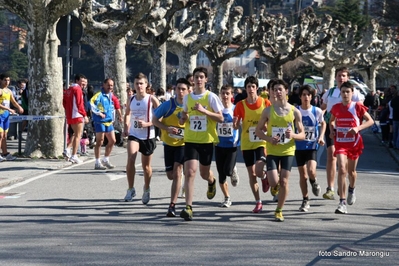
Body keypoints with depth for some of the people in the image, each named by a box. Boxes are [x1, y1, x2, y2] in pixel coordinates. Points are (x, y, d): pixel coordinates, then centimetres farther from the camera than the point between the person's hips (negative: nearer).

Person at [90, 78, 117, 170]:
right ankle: (97, 163, 3)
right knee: (99, 142, -3)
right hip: (100, 122, -8)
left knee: (112, 141, 11)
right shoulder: (99, 94, -13)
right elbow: (91, 103, -28)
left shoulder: (110, 95, 13)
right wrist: (99, 113, -22)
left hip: (109, 122, 8)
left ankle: (106, 160, 24)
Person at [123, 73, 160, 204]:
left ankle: (146, 189, 34)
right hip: (133, 135, 2)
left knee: (146, 166, 10)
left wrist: (147, 124, -20)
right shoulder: (131, 99, 5)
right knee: (130, 160, -19)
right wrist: (126, 127, 7)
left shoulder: (152, 99, -8)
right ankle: (131, 189, -5)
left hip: (148, 136, -2)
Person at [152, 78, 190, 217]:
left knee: (177, 172, -15)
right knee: (170, 175, 8)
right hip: (168, 143, 1)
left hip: (183, 144, -1)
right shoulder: (168, 105, -10)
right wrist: (167, 128, -18)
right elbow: (155, 120, -3)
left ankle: (172, 205, -13)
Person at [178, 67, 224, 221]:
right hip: (190, 140, 2)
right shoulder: (187, 97, 6)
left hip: (207, 140, -2)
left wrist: (204, 110, -20)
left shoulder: (211, 97, -5)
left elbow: (220, 118, -8)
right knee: (189, 172, -14)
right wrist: (183, 119, -3)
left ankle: (212, 182, 52)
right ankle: (188, 207, -16)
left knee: (204, 174, 13)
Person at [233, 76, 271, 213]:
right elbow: (236, 126, 1)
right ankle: (258, 202, 20)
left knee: (258, 171, -20)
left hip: (262, 142, -2)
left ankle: (264, 178, 19)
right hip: (246, 143, 2)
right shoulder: (240, 105, -1)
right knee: (251, 173, 7)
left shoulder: (265, 103, -4)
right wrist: (235, 124, -22)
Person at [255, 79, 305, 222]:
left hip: (288, 151, 0)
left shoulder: (295, 111, -1)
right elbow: (258, 130, 4)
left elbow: (302, 135, 2)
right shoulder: (268, 110, -1)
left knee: (284, 181, -4)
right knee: (274, 182, -12)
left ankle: (279, 210, 12)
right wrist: (269, 138, -14)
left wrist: (293, 135, -20)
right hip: (272, 151, 0)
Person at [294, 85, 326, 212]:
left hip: (312, 146, -1)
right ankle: (305, 201, 20)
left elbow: (323, 123, 14)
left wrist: (321, 136, 1)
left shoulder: (317, 111, -4)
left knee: (311, 171, -22)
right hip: (299, 146, 1)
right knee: (302, 175, 5)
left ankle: (314, 182, 14)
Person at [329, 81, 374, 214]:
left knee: (351, 171, 15)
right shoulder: (336, 107, 0)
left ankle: (351, 190, 49)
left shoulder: (357, 107, -8)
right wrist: (332, 130, -1)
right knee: (342, 170, -15)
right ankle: (342, 203, -17)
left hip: (354, 143, 0)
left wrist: (358, 128, -21)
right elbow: (331, 120, 19)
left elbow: (370, 121, -5)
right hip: (340, 143, 0)